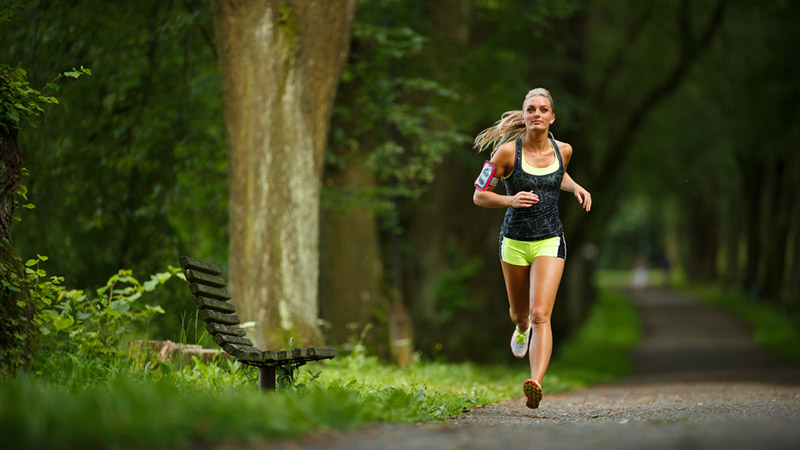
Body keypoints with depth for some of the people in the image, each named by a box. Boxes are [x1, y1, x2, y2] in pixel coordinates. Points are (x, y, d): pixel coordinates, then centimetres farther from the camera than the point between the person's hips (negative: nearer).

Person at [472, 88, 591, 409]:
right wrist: (510, 200, -21)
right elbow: (479, 195, -5)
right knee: (519, 313, 18)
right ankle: (521, 330, 57)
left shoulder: (563, 150, 0)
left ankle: (536, 383, -28)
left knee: (540, 315, -16)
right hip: (514, 241, 0)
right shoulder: (508, 151, -10)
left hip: (550, 242, 0)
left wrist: (576, 188, 5)